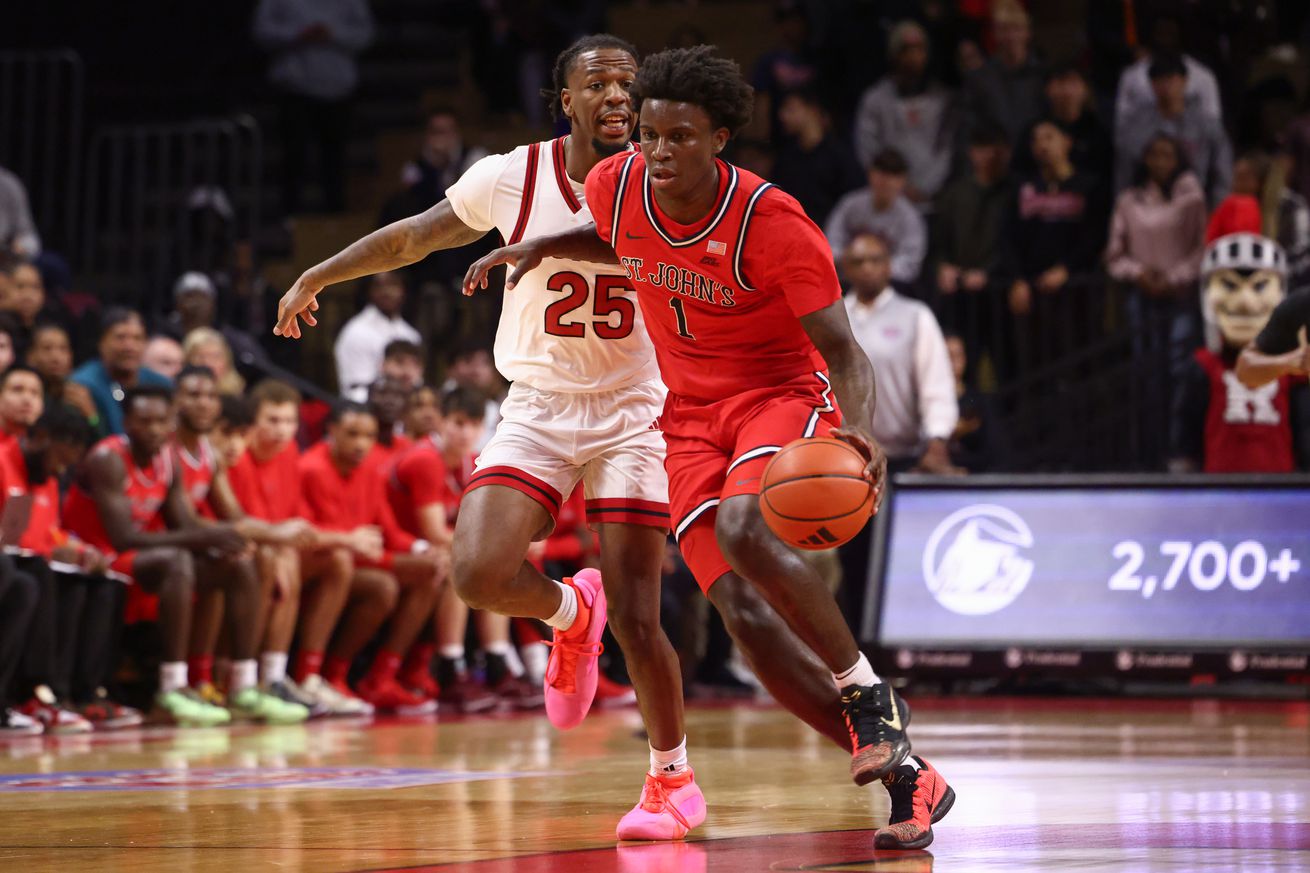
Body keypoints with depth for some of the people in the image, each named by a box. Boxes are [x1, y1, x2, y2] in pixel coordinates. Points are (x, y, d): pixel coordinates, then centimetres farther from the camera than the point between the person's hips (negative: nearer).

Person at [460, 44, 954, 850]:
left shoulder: (771, 222, -22)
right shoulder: (618, 186, -8)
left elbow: (843, 351, -22)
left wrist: (862, 433, -40)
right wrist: (543, 247, 6)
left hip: (785, 394, -5)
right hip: (690, 415, 5)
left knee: (743, 528, -36)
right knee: (743, 611, -13)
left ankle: (870, 697, -19)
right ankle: (907, 776, -6)